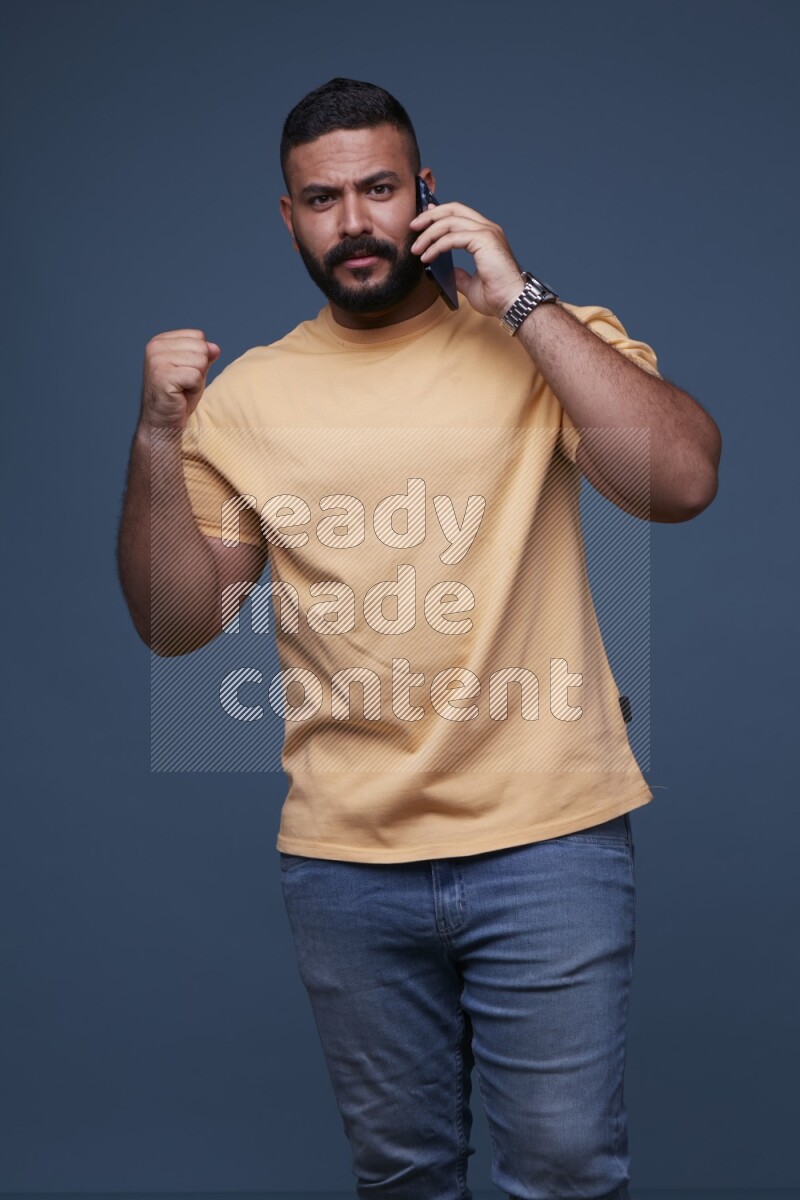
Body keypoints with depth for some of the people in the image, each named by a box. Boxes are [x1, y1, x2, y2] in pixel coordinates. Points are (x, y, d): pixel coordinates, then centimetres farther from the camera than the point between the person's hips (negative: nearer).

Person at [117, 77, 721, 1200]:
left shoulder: (545, 338, -1)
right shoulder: (247, 392, 5)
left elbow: (683, 480, -18)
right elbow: (177, 623, 4)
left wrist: (520, 298, -17)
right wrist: (159, 440, -10)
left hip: (550, 837, -2)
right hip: (344, 857, 3)